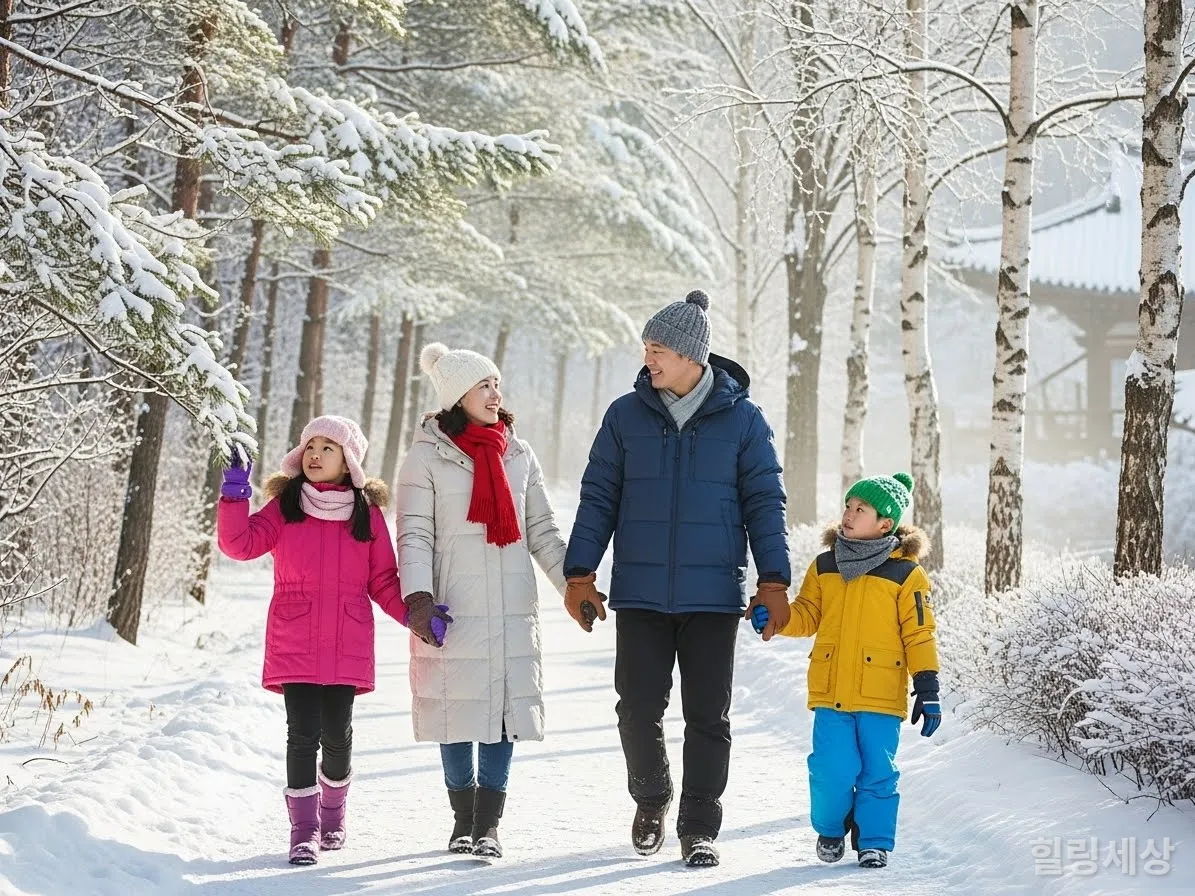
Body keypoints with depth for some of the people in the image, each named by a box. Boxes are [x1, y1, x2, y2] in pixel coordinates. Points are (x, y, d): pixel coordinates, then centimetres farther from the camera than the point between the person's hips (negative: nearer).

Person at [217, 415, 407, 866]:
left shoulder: (367, 514, 8)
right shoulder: (285, 506, 6)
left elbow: (383, 580, 10)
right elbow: (241, 543, -6)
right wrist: (235, 495, -19)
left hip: (346, 647, 1)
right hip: (295, 645, -1)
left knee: (337, 736, 3)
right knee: (303, 735, -7)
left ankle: (333, 815, 27)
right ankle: (304, 829, 5)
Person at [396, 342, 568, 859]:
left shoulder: (519, 456, 12)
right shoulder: (427, 458, 0)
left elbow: (543, 534, 14)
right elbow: (415, 535, -4)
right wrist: (418, 598, -17)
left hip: (513, 608, 3)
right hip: (452, 608, -3)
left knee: (506, 707, -2)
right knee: (457, 708, 2)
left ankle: (488, 823, 4)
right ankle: (463, 819, 15)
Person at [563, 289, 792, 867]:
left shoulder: (742, 419, 1)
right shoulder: (627, 416, 4)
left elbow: (764, 503, 3)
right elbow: (598, 497, 7)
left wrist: (773, 581, -4)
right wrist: (579, 575, 1)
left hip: (712, 596, -1)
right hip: (640, 594, 1)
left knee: (708, 716, 1)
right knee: (638, 709, 1)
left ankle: (699, 827, 12)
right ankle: (651, 800, 27)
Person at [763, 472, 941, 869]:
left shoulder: (906, 574, 0)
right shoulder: (824, 566, 9)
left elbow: (919, 635, 0)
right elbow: (806, 616, 14)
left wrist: (928, 690, -3)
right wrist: (778, 618, -7)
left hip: (880, 695, -2)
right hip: (830, 692, 2)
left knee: (877, 772, 0)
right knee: (832, 770, -5)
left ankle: (875, 841, 16)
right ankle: (830, 829, 19)